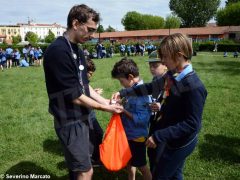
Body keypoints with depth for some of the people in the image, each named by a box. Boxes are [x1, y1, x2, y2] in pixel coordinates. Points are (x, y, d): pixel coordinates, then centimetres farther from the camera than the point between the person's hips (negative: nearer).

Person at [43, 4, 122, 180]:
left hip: (81, 117, 9)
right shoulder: (58, 51, -23)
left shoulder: (77, 50, 6)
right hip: (70, 121, -9)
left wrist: (107, 102, 3)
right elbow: (75, 97, -22)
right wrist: (105, 108, -11)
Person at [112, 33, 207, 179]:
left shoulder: (194, 87, -28)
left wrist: (158, 136, -26)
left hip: (181, 142, -7)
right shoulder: (171, 75, -2)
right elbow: (151, 87, 10)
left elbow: (192, 124, -27)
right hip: (169, 136, 7)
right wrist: (123, 93, 6)